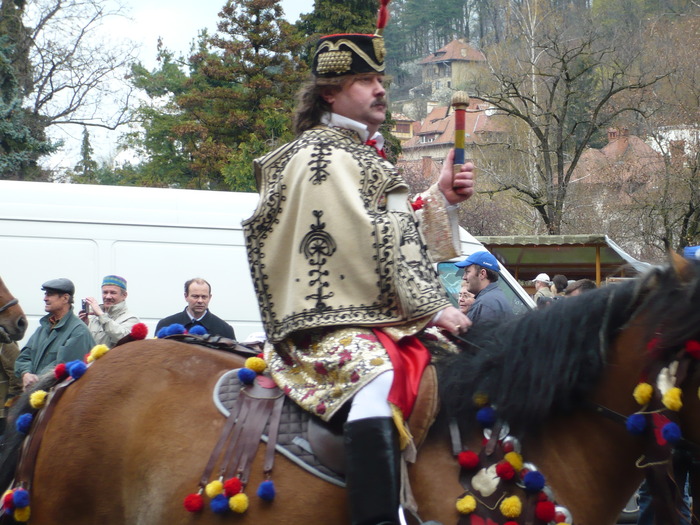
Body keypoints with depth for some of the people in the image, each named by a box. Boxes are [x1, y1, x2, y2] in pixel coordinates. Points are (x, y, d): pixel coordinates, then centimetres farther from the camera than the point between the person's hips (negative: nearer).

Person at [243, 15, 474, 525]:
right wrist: (432, 308, -15)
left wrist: (441, 198, 12)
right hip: (333, 328, -11)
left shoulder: (362, 158, 23)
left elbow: (402, 237, 28)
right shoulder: (320, 157, -7)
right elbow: (372, 242, -15)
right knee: (377, 376, -39)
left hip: (380, 320, 11)